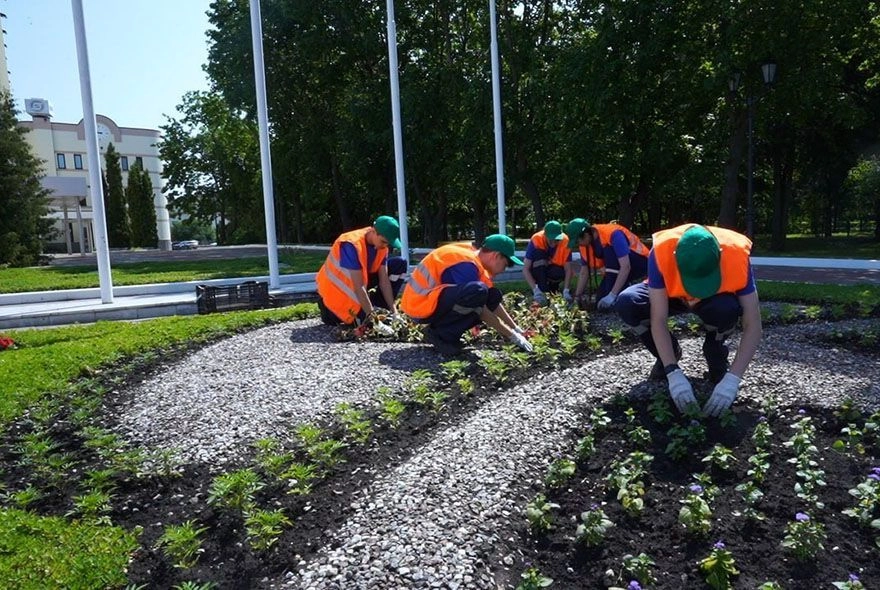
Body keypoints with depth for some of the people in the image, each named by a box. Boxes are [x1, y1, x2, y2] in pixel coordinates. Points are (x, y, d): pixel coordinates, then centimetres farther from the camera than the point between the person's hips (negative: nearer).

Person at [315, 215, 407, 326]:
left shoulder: (381, 243, -12)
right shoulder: (352, 245, -33)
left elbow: (384, 280, -10)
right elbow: (358, 287, -33)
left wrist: (393, 310, -15)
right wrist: (372, 316, -31)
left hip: (364, 279, 6)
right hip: (337, 289, -6)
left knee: (400, 264, -6)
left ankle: (379, 308, -3)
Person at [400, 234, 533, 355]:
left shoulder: (473, 258, 9)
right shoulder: (466, 264, -20)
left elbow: (493, 301, 15)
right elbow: (480, 310, -18)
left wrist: (516, 329, 12)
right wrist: (512, 335, -11)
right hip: (421, 305, -10)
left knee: (493, 296, 2)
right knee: (478, 292, -31)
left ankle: (447, 332, 2)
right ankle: (440, 333, -13)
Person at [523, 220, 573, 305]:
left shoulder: (565, 241, -21)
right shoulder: (536, 240, -26)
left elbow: (568, 269, -22)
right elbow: (525, 269, -29)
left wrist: (566, 290, -35)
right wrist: (535, 289, -39)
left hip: (555, 270, 1)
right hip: (538, 271, -1)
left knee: (559, 273, -35)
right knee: (539, 254, -32)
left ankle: (552, 287, 1)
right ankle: (542, 291, -25)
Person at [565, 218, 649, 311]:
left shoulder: (612, 234, -33)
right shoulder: (585, 244, -10)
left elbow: (626, 267, -38)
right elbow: (584, 272, -1)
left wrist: (612, 295, -40)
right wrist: (577, 297, -6)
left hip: (639, 263, -7)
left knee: (609, 251, -34)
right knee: (600, 304, -7)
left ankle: (618, 298, -25)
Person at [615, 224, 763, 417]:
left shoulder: (737, 254, -34)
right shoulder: (661, 252, -36)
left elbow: (753, 325, -31)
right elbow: (658, 319, -33)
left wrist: (732, 379, -39)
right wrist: (673, 373, -41)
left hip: (717, 299, -1)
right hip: (672, 296, 1)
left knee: (726, 309, -38)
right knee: (627, 303, -30)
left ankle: (716, 357, -4)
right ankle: (669, 354, -1)